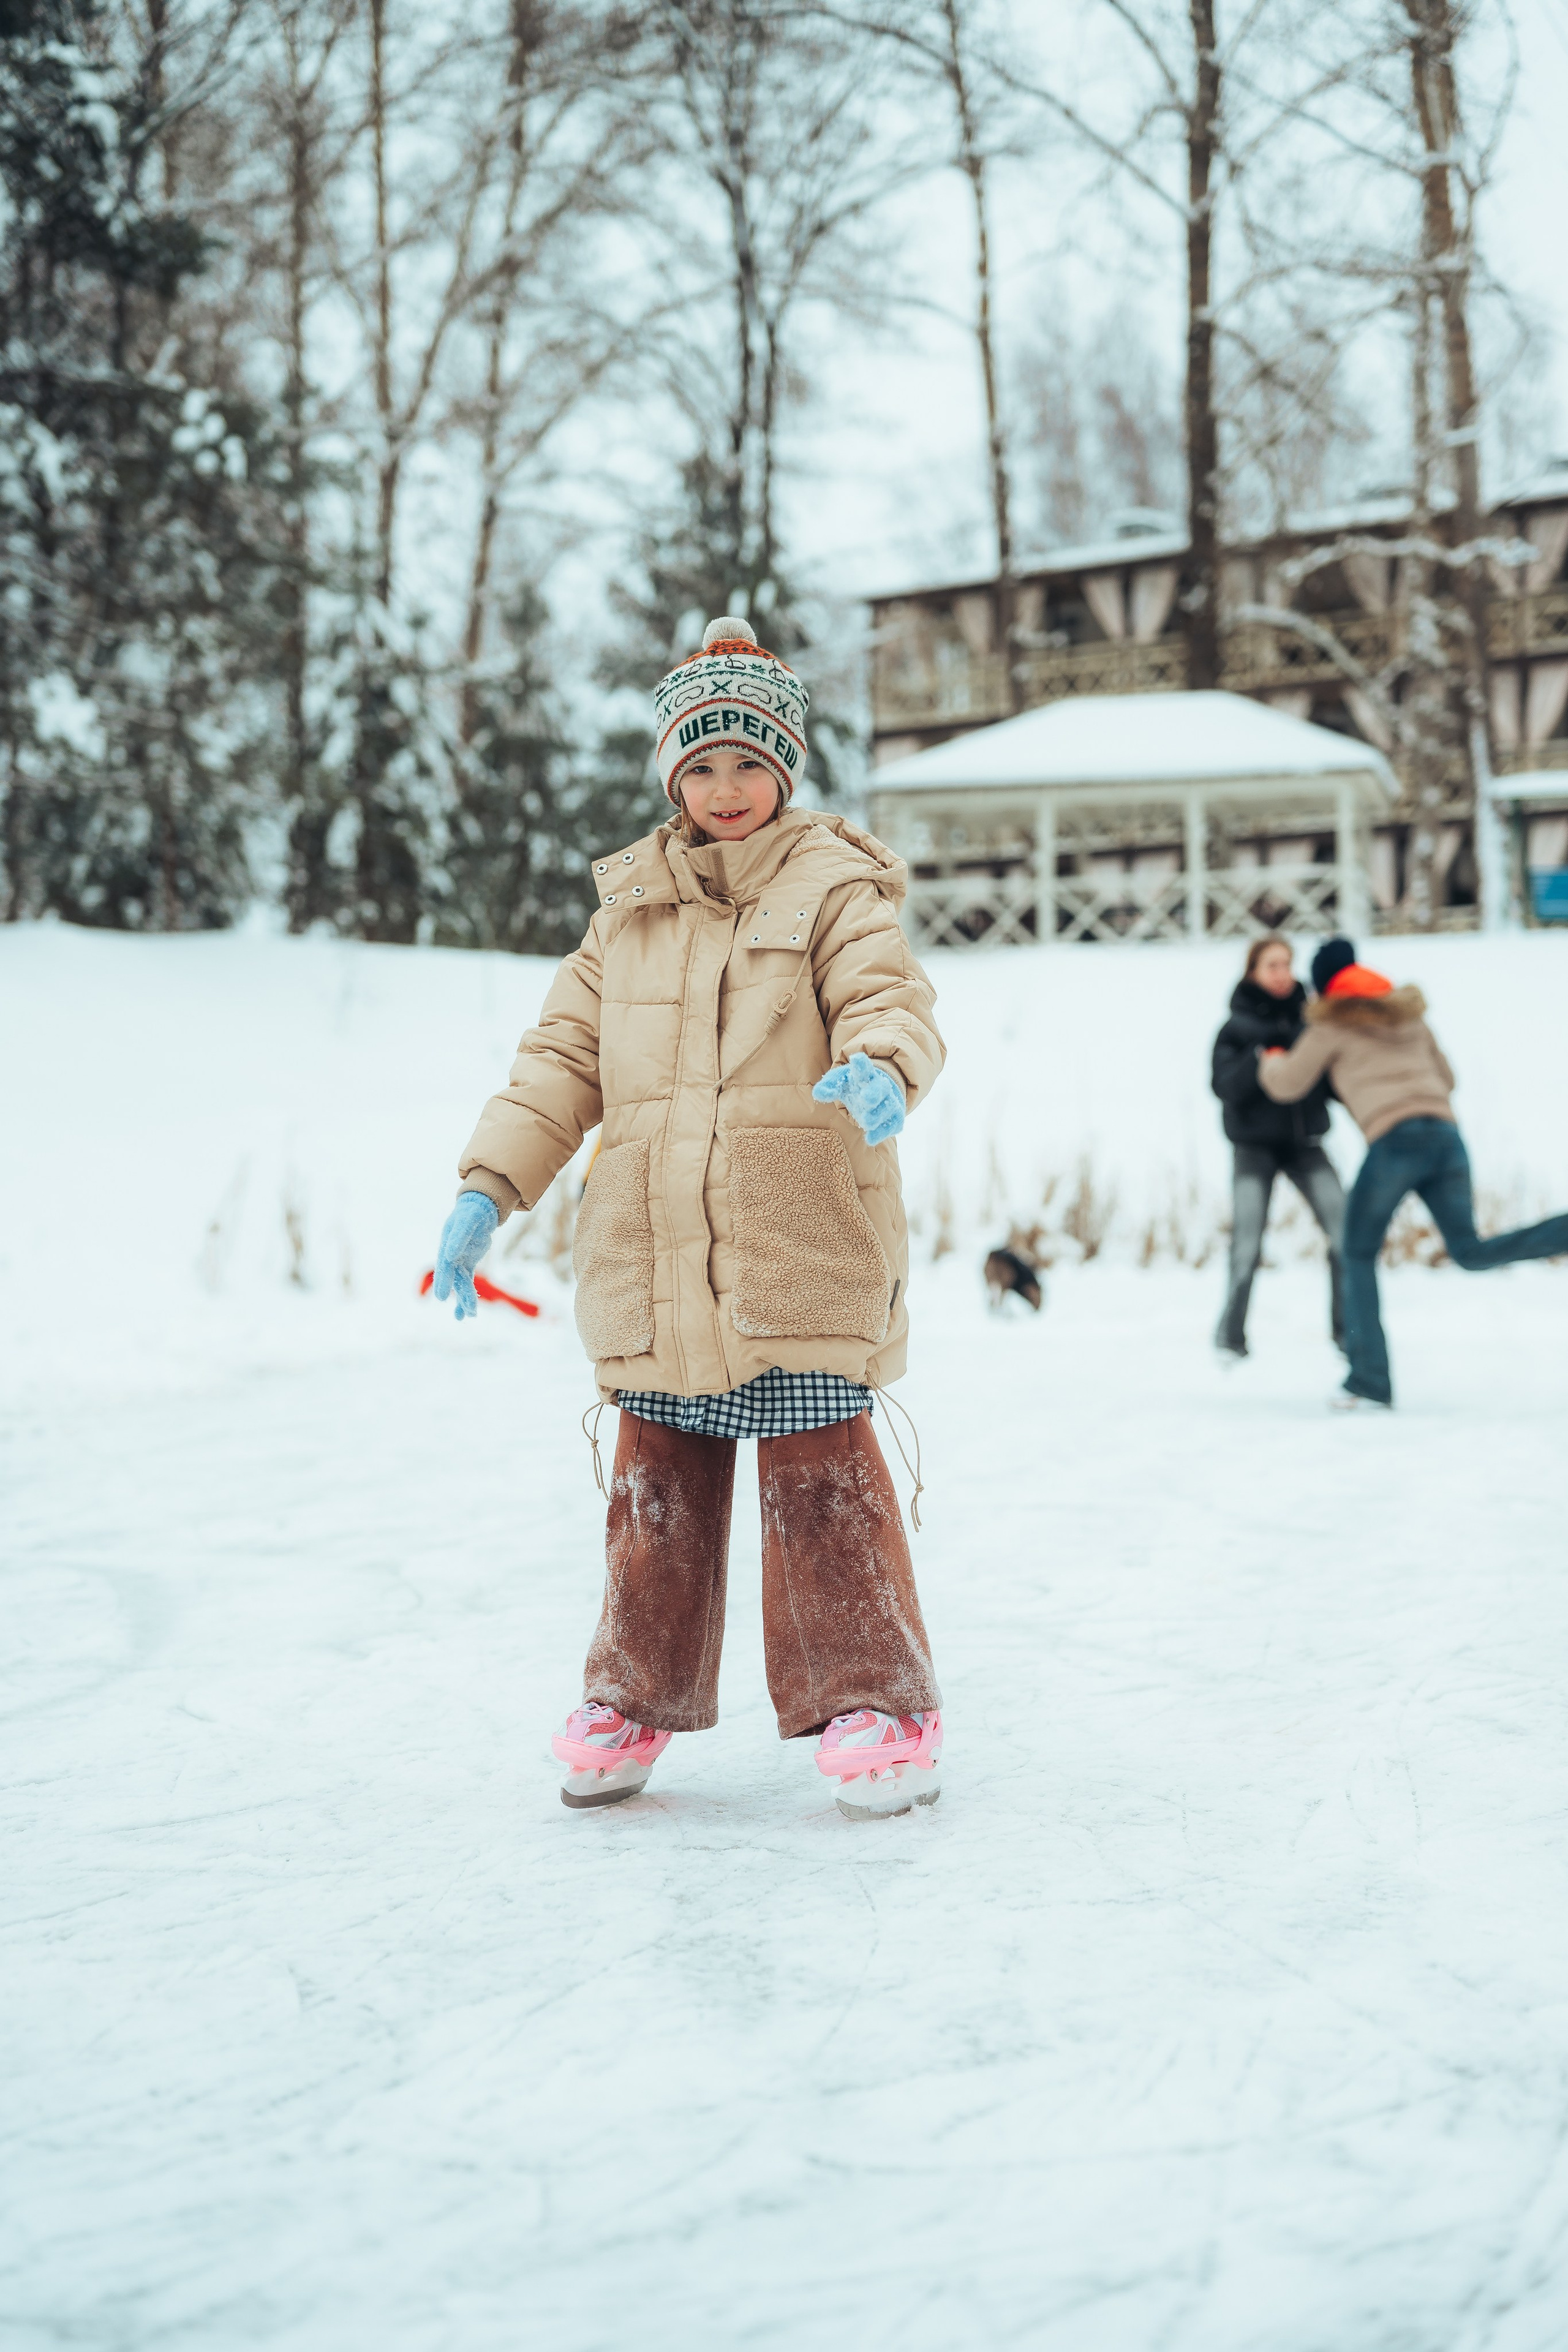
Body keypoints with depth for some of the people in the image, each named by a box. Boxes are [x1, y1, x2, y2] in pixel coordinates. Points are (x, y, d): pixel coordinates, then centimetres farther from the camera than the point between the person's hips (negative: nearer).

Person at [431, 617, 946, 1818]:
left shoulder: (833, 886, 2)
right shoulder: (630, 908, 16)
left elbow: (889, 996, -13)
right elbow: (563, 1055, 16)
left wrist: (882, 1067, -37)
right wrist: (489, 1186, 6)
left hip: (803, 1255, -4)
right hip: (652, 1258, 5)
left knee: (821, 1477, -3)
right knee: (659, 1482, 12)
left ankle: (875, 1698, 10)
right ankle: (637, 1696, 26)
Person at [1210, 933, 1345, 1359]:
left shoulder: (1310, 1018, 2)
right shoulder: (1238, 1027, -6)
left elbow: (1335, 1084, 5)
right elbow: (1224, 1086, -15)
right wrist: (1260, 1060, -29)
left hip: (1305, 1143, 3)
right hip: (1254, 1146, -3)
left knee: (1345, 1233, -10)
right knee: (1247, 1248, -9)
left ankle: (1345, 1330, 2)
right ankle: (1230, 1336, 7)